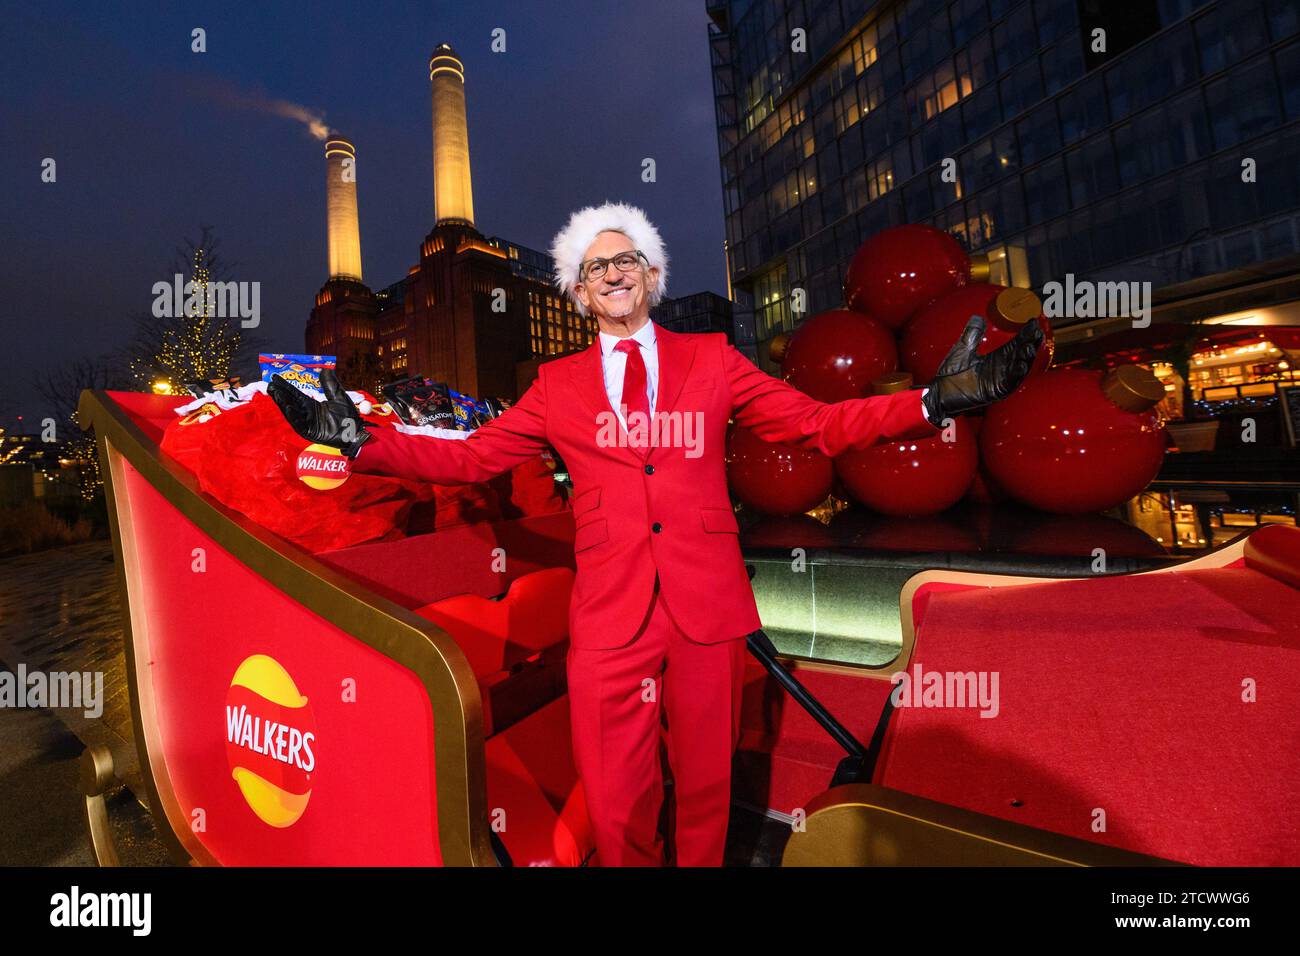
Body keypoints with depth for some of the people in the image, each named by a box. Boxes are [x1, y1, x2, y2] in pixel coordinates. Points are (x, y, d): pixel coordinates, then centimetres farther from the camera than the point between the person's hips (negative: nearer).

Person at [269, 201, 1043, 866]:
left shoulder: (712, 360, 8)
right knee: (617, 811, 11)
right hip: (610, 615, 0)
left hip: (709, 607, 1)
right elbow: (472, 457, 10)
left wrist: (935, 400, -4)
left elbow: (818, 424, 5)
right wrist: (363, 441, 1)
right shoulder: (558, 385, 9)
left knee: (706, 790, 17)